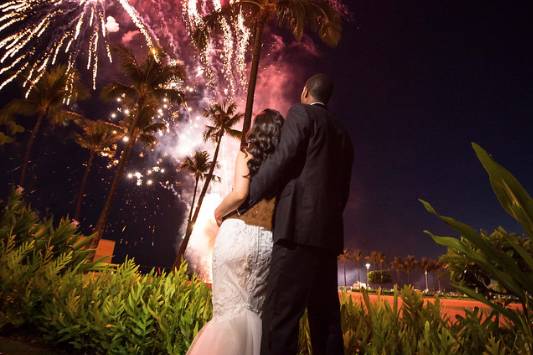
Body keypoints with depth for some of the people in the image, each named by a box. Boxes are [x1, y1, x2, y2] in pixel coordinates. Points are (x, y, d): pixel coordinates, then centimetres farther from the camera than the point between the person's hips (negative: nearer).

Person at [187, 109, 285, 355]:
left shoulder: (247, 154, 4)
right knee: (254, 310, 11)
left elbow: (240, 194, -11)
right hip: (268, 240, 4)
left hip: (239, 233, -3)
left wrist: (218, 212, 6)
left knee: (231, 307, -2)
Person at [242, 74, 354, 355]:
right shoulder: (343, 135, 26)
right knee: (325, 316, 11)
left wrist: (241, 201, -6)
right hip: (328, 232, 9)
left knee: (279, 314, -9)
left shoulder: (301, 113, 5)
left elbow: (282, 160, -10)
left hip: (301, 226, -8)